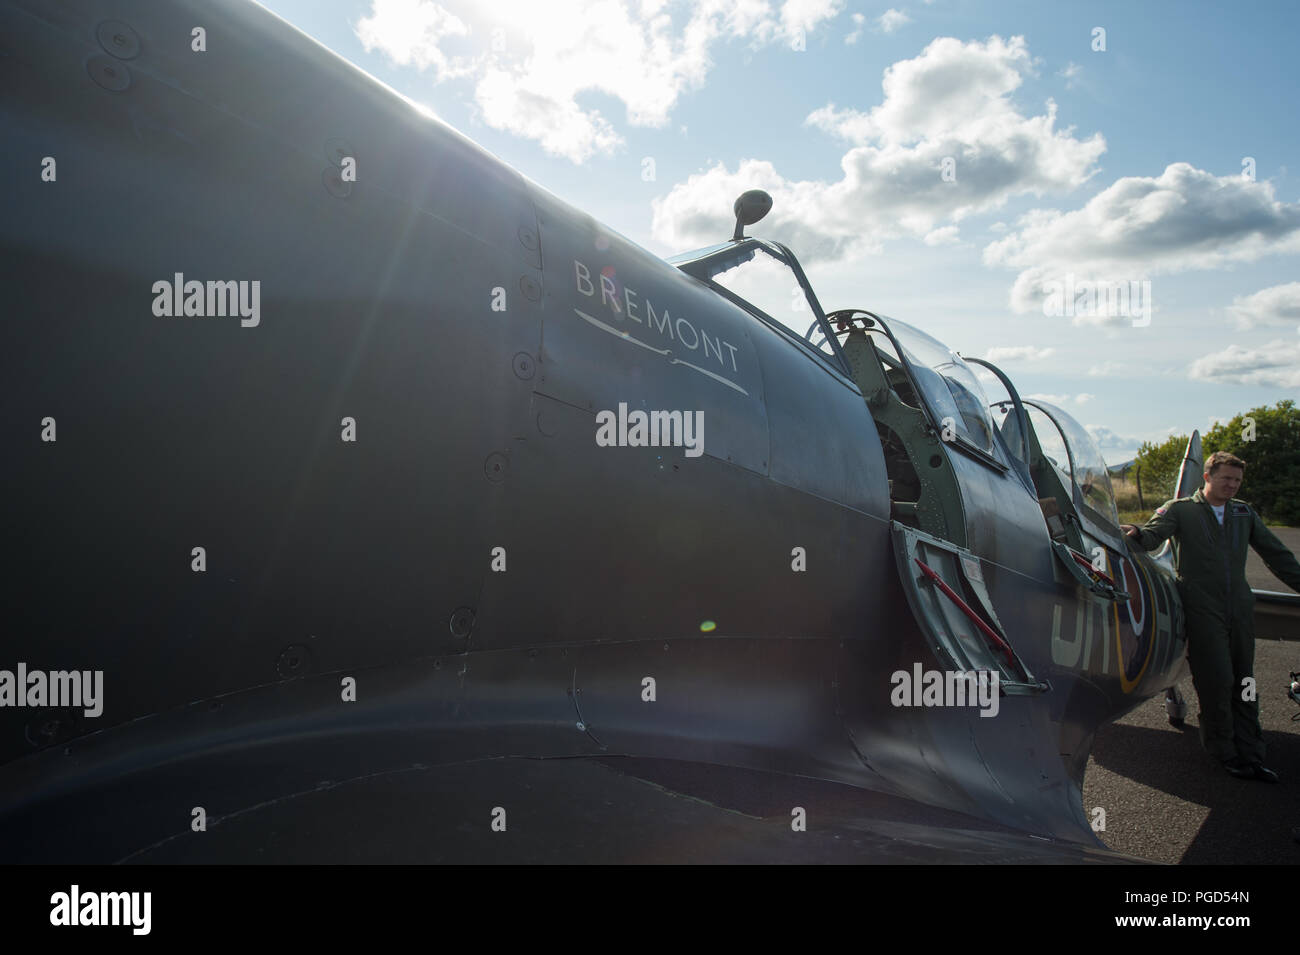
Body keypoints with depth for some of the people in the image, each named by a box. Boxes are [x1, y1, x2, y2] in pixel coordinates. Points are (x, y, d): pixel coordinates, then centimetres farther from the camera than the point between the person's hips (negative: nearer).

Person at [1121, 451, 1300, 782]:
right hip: (1202, 609, -5)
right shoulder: (1180, 509, 3)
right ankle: (1224, 751, 10)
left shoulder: (1244, 513, 17)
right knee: (1217, 680, -6)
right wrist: (1137, 533, -37)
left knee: (1243, 682, 7)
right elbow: (1154, 534, -15)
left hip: (1240, 607, 5)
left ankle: (1251, 755, 14)